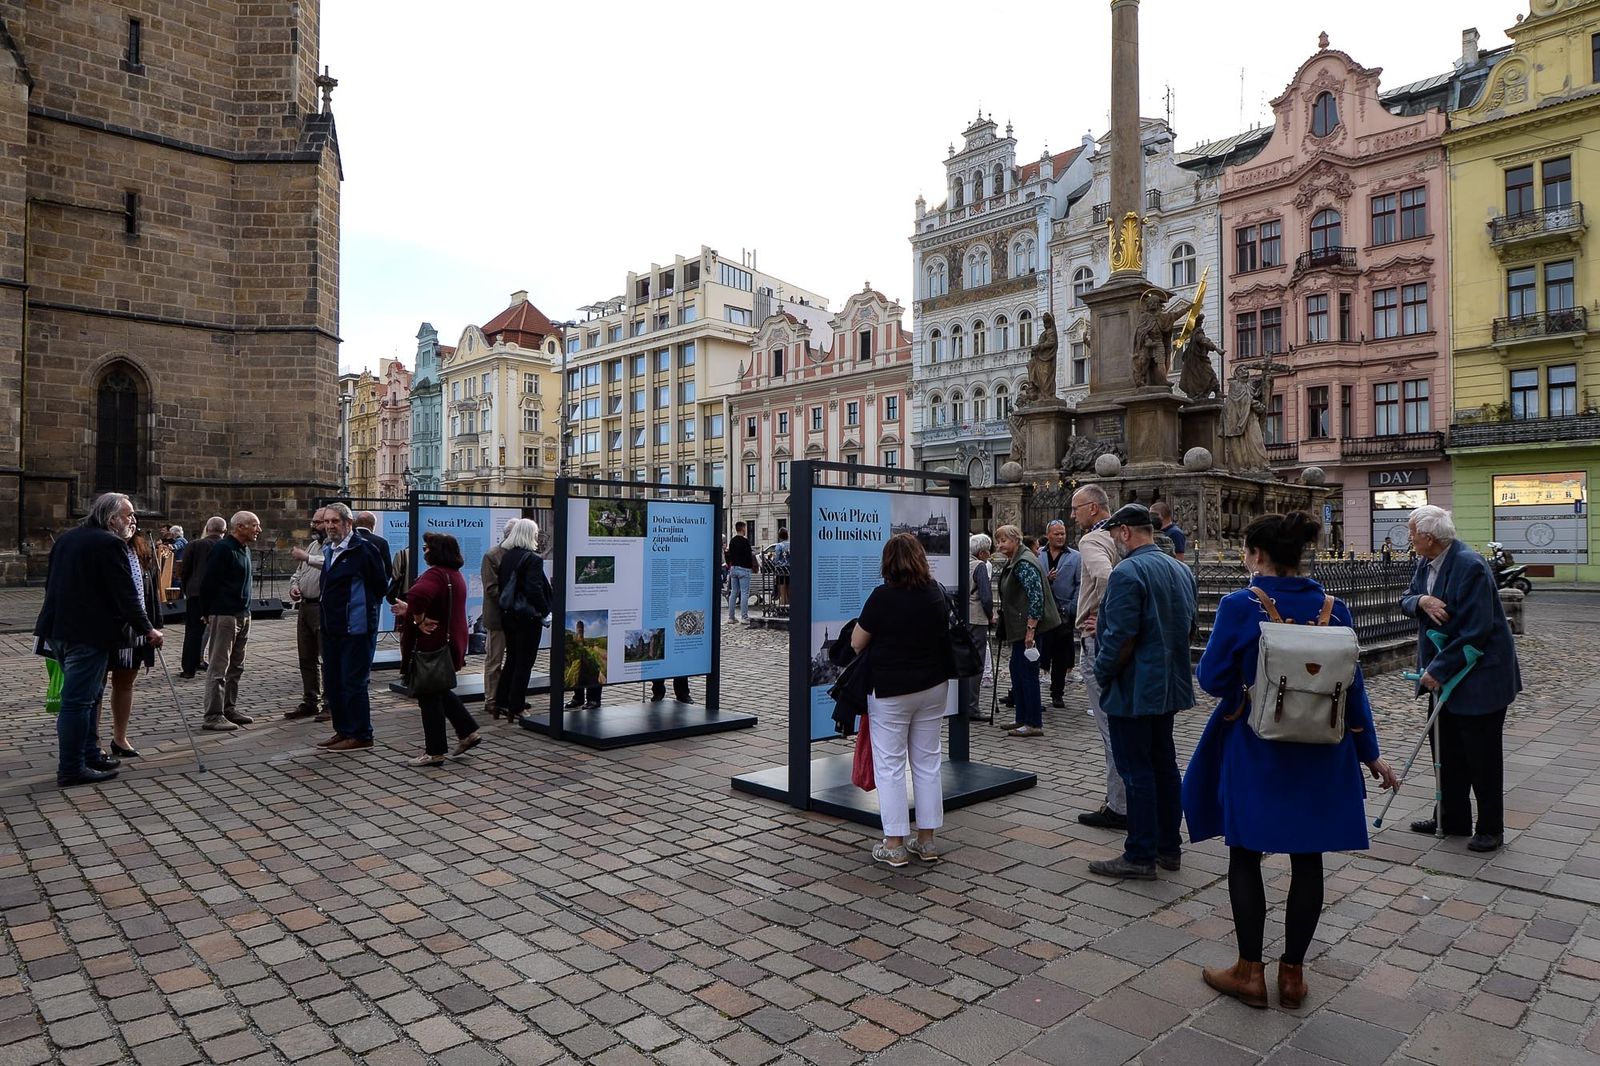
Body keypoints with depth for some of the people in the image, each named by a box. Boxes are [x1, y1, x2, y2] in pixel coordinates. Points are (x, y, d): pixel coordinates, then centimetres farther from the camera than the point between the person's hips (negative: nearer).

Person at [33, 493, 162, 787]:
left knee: (87, 696, 18)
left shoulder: (65, 539, 15)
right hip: (88, 634, -9)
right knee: (79, 699, -4)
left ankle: (90, 755, 26)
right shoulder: (110, 544, -13)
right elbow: (125, 595, -15)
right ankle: (71, 769, 2)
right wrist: (147, 630, -7)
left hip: (59, 629, 9)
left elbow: (51, 584, 22)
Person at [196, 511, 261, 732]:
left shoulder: (244, 549, 15)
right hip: (224, 615, -9)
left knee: (236, 666, 15)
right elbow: (208, 582, -15)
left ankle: (230, 708, 24)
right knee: (219, 667, -6)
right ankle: (213, 716, -2)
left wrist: (246, 609, 17)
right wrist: (208, 612, -10)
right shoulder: (223, 548, -13)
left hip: (243, 615, 9)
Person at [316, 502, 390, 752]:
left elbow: (381, 585, -11)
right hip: (332, 628, 9)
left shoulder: (363, 549, -14)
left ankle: (361, 735, 7)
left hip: (356, 628, -9)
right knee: (332, 682, 14)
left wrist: (364, 606, -1)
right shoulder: (329, 551, 14)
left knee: (353, 682, -3)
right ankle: (343, 730, 27)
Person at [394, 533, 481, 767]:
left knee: (429, 697, 1)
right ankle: (467, 732, 24)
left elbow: (418, 595, -42)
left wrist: (419, 620, -27)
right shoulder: (455, 574, 13)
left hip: (432, 645, -10)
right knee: (440, 690, 23)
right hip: (451, 642, 10)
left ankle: (434, 752, 9)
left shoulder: (435, 574, -20)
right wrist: (410, 610, 22)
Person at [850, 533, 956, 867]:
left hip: (890, 690, -5)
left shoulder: (883, 596, -15)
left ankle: (894, 845, 7)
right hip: (933, 687, 5)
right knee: (927, 763, 13)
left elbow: (857, 644, -9)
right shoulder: (936, 593, 0)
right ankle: (926, 842, 20)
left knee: (889, 766, 4)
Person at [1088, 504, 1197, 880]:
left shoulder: (1128, 572, -19)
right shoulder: (1182, 570, 10)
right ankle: (1169, 846, 25)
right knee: (1164, 764, 16)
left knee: (1136, 771, -2)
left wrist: (1102, 673, -9)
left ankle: (1141, 856, 5)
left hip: (1134, 689, -9)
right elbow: (1188, 626, 18)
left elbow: (1121, 637, -23)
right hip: (1170, 686, 9)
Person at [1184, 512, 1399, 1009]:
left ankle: (1250, 972, 19)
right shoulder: (1334, 610, -2)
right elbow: (1352, 688, 4)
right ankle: (1293, 972, 23)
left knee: (1245, 855, 10)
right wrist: (1370, 753, 13)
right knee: (1307, 858, 13)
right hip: (1319, 754, 4)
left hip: (1253, 750, -4)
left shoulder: (1239, 606, -15)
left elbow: (1212, 678, -12)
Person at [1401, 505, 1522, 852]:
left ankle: (1490, 829, 18)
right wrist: (1421, 601, -13)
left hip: (1479, 677, -9)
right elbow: (1405, 600, 11)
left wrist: (1439, 670, -21)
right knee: (1448, 751, 17)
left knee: (1483, 756, 4)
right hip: (1444, 675, 9)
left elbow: (1476, 631, -25)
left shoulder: (1470, 566, -23)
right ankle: (1452, 819, 29)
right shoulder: (1427, 565, 4)